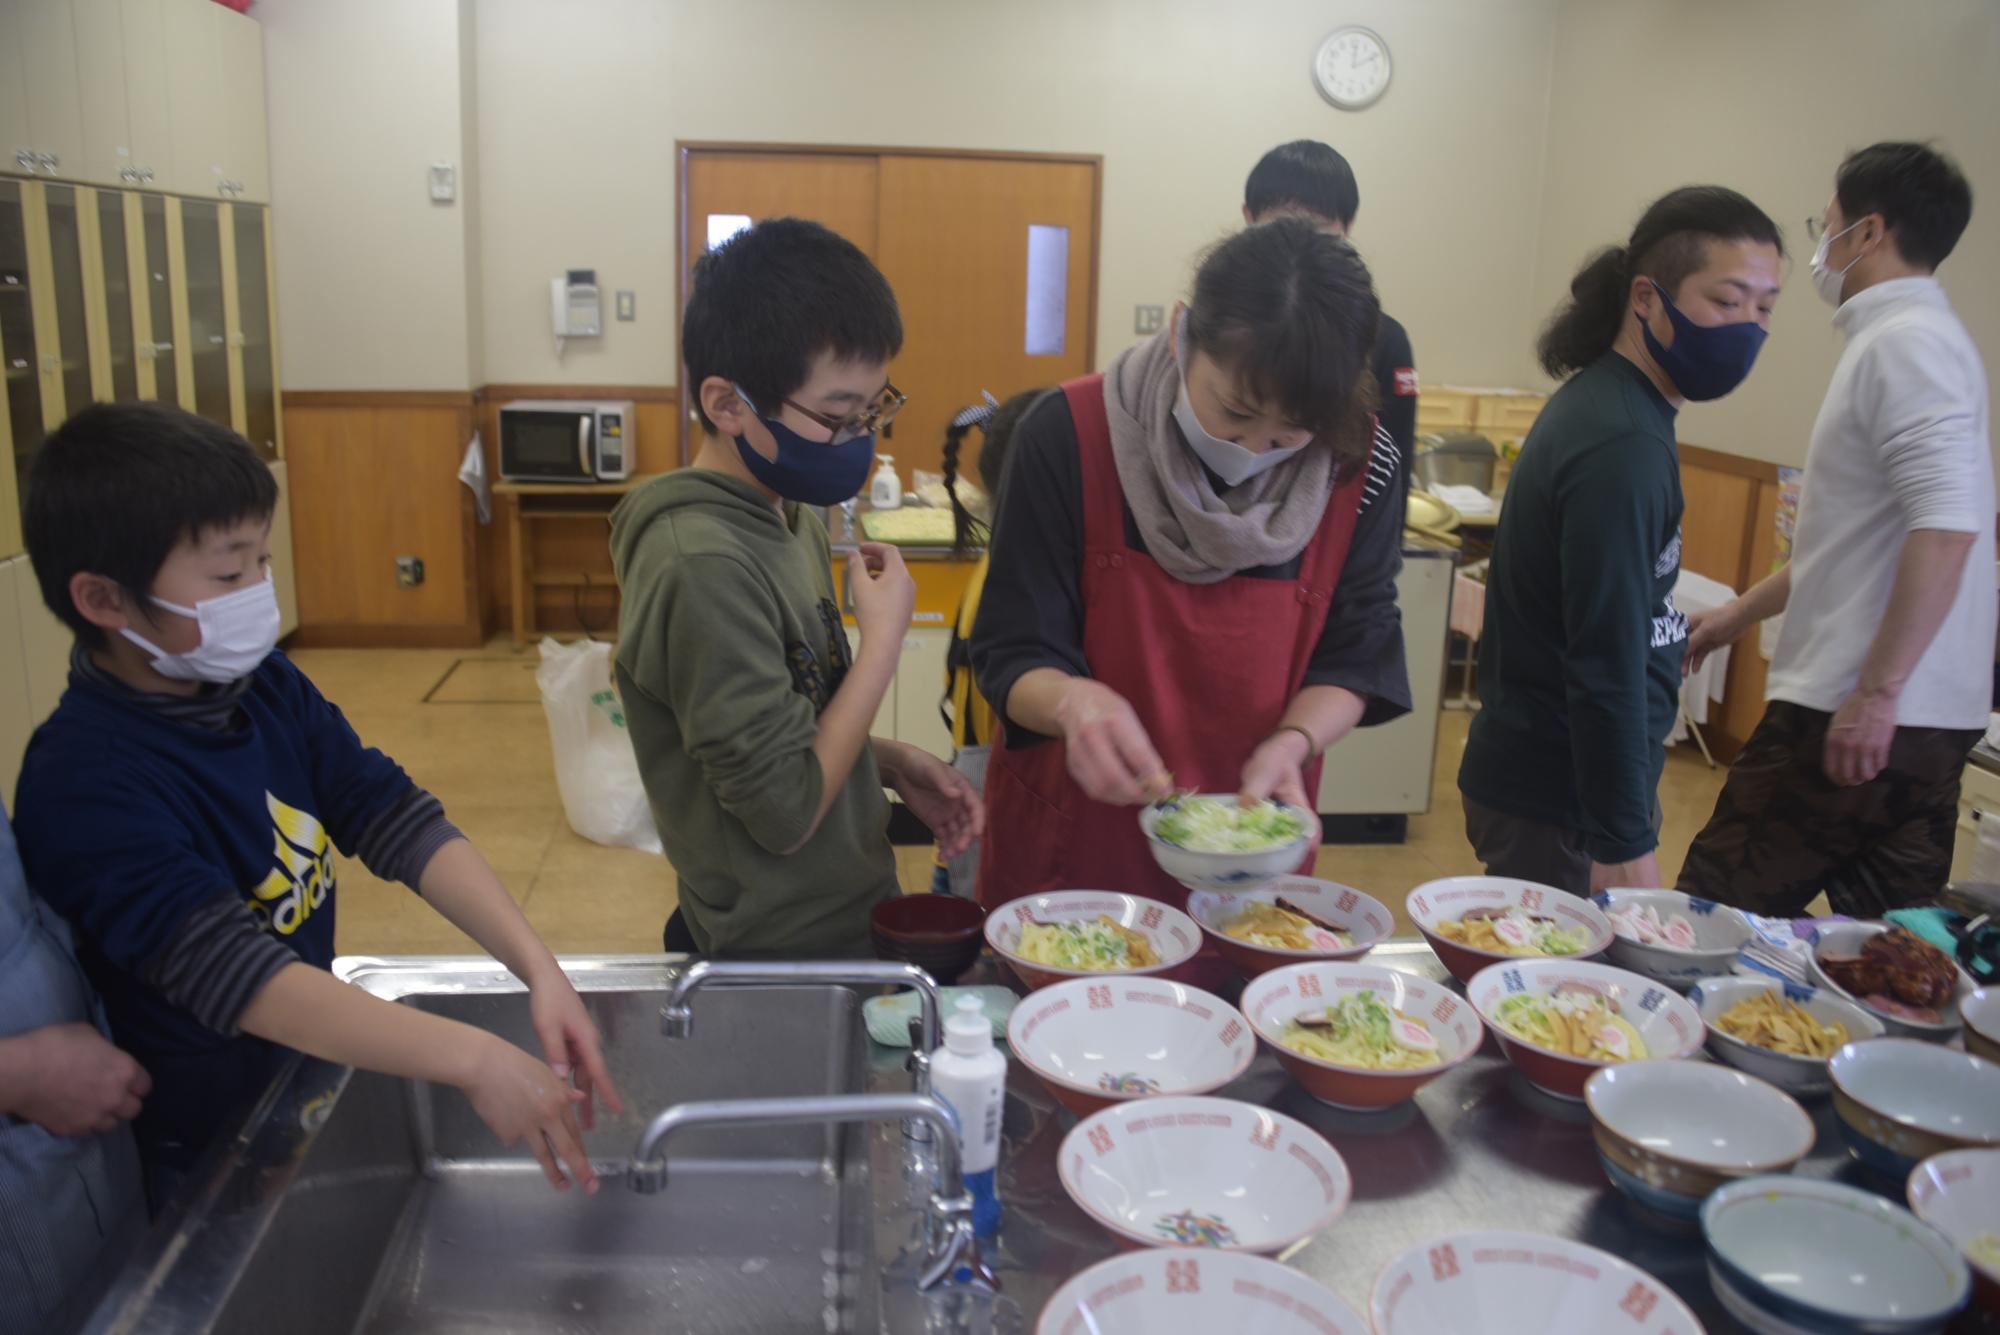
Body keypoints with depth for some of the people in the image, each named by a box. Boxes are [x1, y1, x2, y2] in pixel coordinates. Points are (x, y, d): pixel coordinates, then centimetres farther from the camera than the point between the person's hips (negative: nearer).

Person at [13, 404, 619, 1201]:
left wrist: (538, 967, -26)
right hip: (195, 1157, -6)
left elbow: (401, 822, -13)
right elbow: (233, 973, -37)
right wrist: (474, 1060, -44)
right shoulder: (84, 787, -28)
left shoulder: (265, 686, -7)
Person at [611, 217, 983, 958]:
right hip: (780, 957, -8)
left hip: (850, 918, 8)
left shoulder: (793, 516, 1)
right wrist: (884, 637, -19)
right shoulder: (703, 568, -26)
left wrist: (892, 763, -3)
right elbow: (785, 812, -23)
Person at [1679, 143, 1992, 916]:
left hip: (1862, 714, -10)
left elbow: (1947, 528, -25)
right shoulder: (1912, 338, 18)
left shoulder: (1906, 342, -13)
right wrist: (1740, 614, 27)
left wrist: (1875, 692, -24)